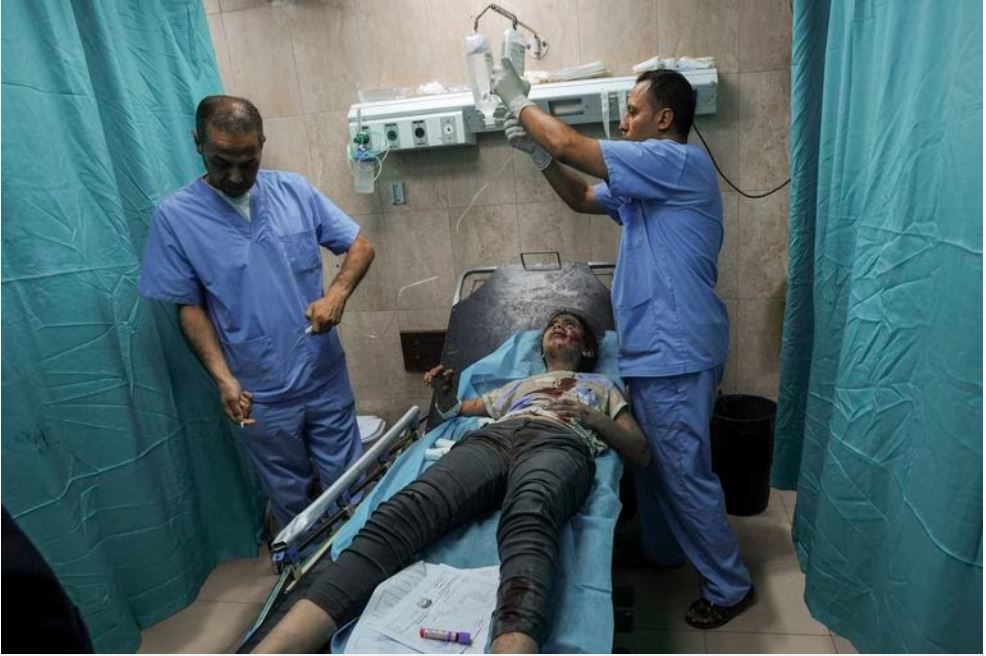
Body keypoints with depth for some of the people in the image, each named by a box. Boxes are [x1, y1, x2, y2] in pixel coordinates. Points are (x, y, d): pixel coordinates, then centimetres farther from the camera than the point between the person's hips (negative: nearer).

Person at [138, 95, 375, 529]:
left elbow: (360, 246, 1)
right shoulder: (174, 216, -8)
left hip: (326, 376, 2)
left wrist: (338, 293, -19)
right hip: (260, 395, -1)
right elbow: (189, 307, -4)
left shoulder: (294, 190, -3)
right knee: (290, 494, 19)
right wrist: (223, 378, -16)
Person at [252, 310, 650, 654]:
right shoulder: (519, 385, 44)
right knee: (402, 512, -30)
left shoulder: (601, 384, 36)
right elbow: (456, 410, 47)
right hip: (490, 439, 2)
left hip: (561, 444, -2)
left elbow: (642, 454, 25)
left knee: (528, 517, -42)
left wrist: (595, 419, 6)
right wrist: (443, 392, 23)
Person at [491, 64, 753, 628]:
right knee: (654, 462, 22)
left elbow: (572, 145, -19)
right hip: (654, 350, 10)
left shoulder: (680, 162, -15)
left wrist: (519, 100, -3)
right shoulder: (648, 180, 16)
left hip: (675, 354, -10)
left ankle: (730, 585, 23)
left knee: (686, 472, 3)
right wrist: (536, 152, 7)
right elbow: (583, 198, 21)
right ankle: (663, 550, 42)